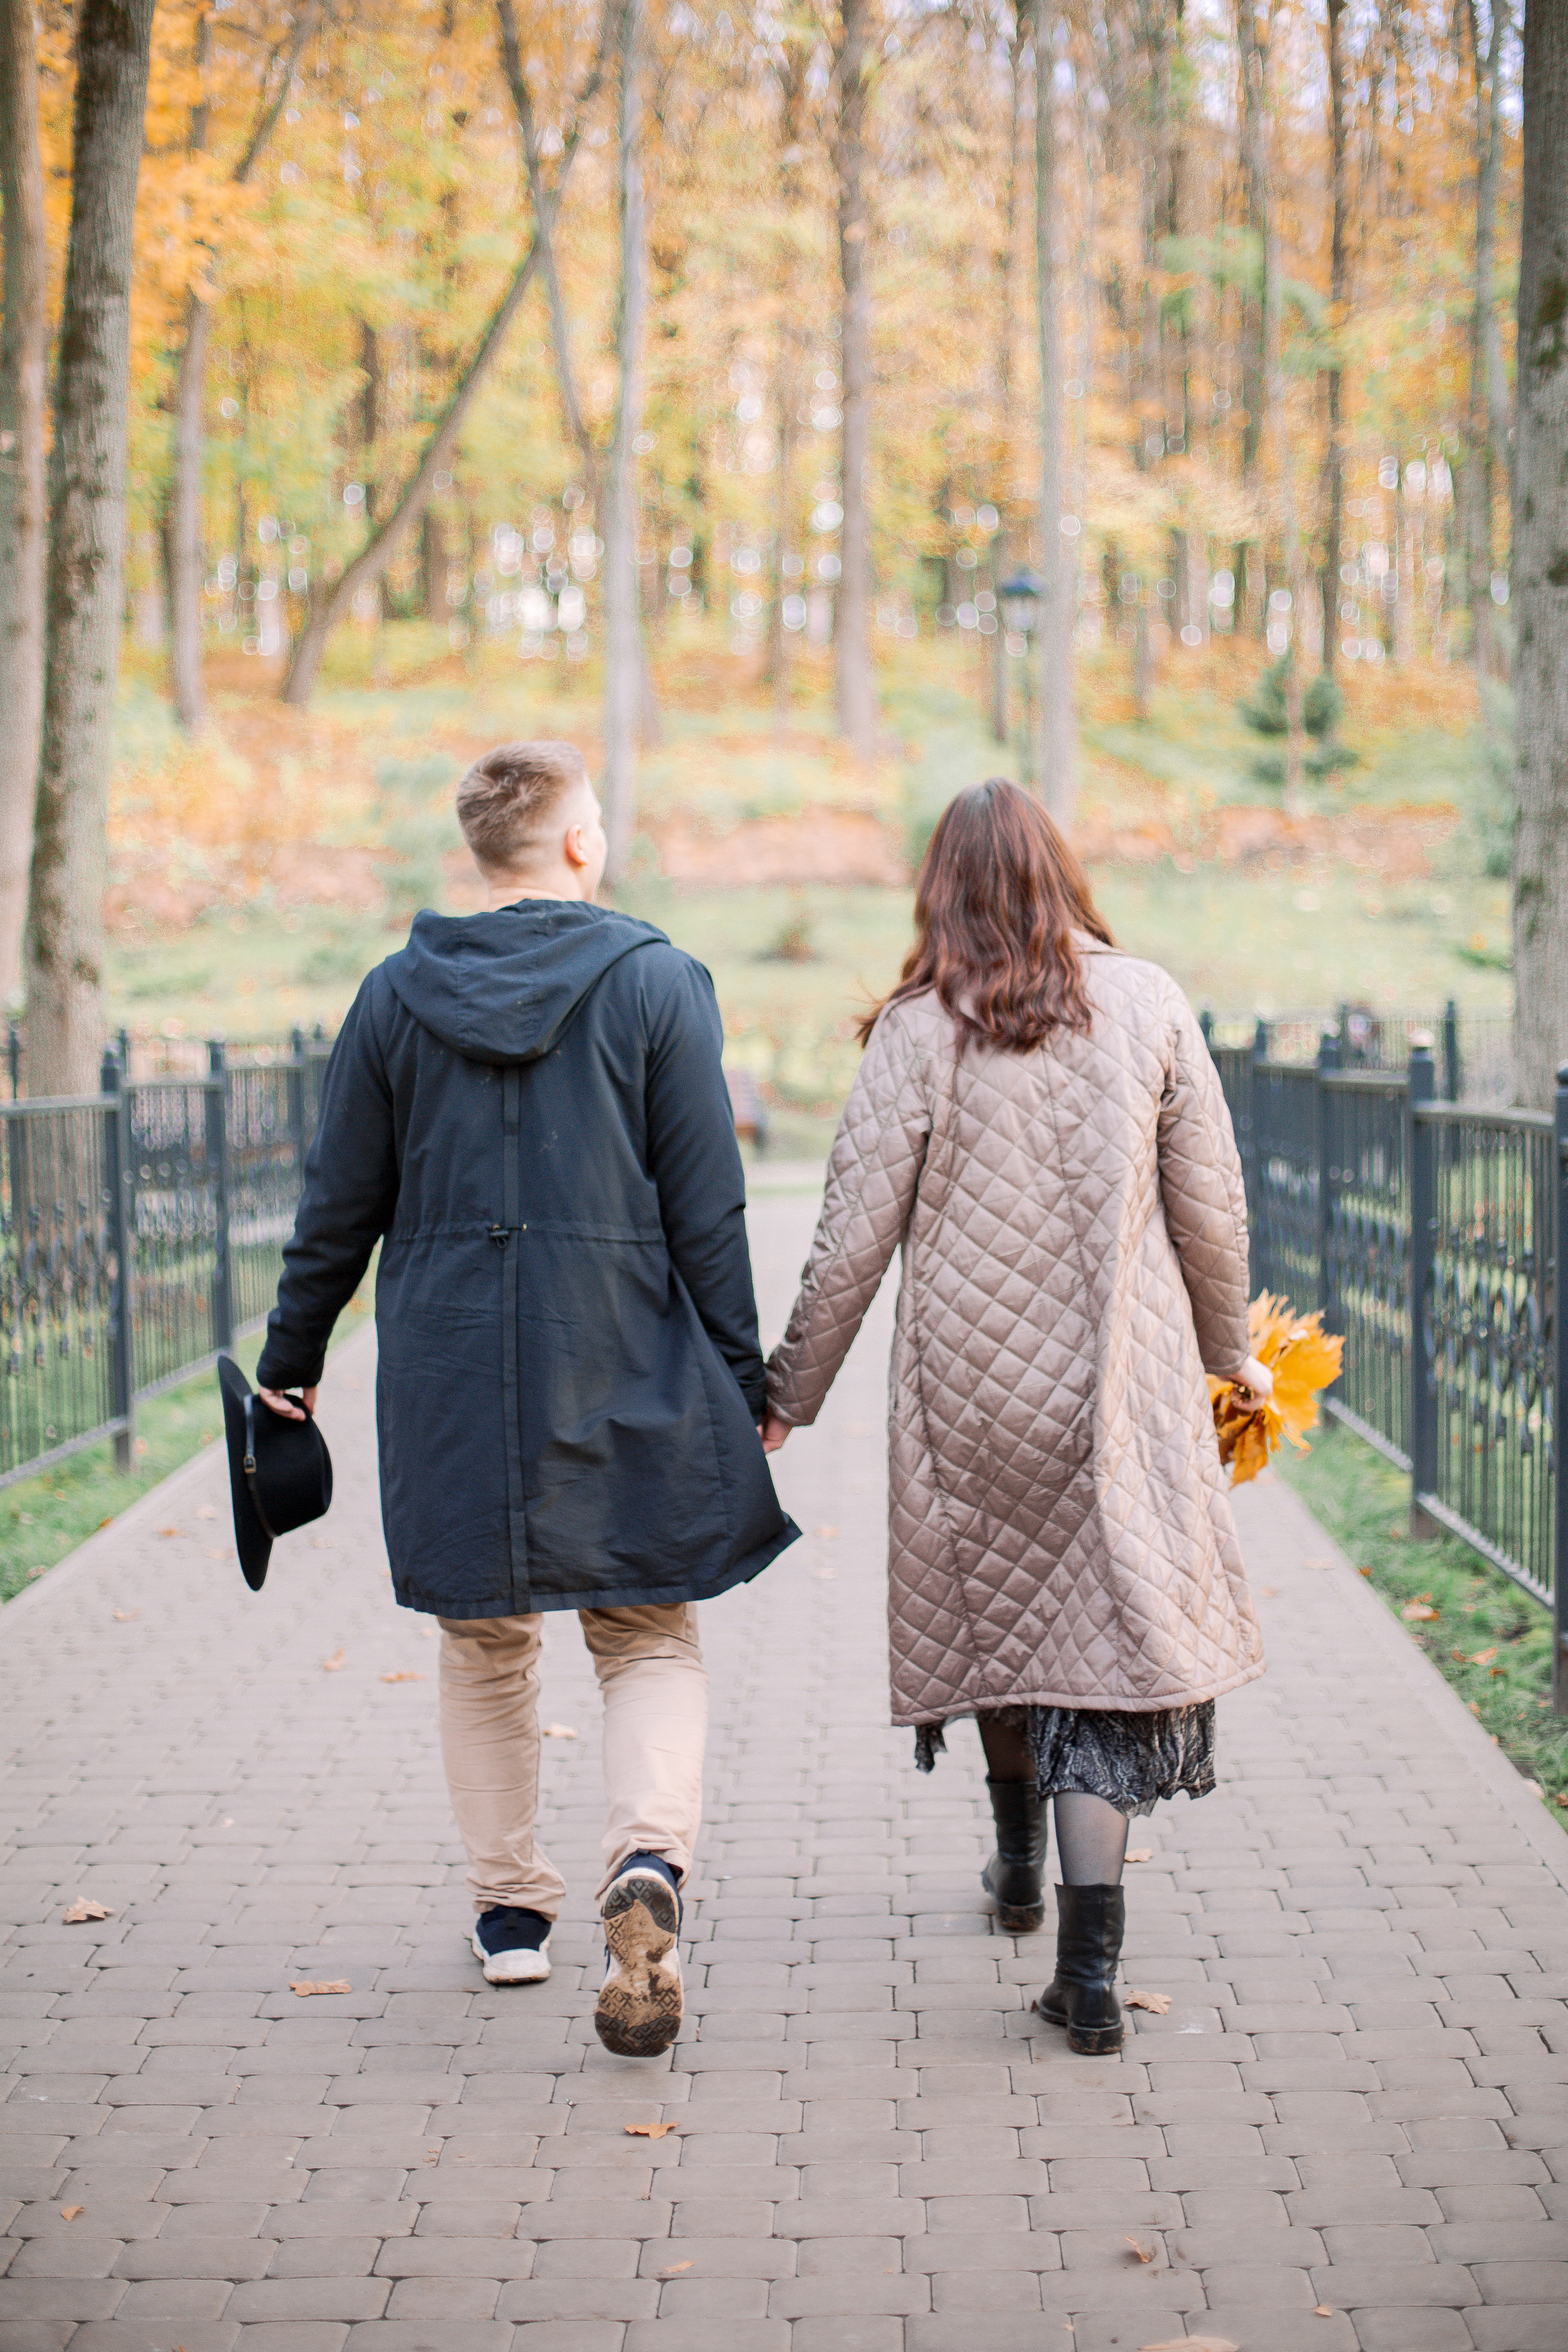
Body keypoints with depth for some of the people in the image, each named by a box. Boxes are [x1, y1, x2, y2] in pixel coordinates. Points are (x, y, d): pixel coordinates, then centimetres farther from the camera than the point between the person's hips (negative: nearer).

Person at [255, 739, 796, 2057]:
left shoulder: (398, 996, 2)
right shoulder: (657, 983, -5)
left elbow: (341, 1205, 6)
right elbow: (707, 1212, -5)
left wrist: (292, 1359, 17)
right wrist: (746, 1381, 2)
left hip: (450, 1372, 2)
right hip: (623, 1370, -2)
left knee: (485, 1642, 18)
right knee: (652, 1642, 7)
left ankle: (511, 1906, 26)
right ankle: (648, 1863, -17)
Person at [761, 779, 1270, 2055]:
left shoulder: (919, 1031, -6)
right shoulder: (1148, 1004, -2)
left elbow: (855, 1238, -5)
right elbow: (1212, 1208, 2)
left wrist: (790, 1390, 6)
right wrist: (1230, 1349, 18)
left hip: (971, 1388, 0)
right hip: (1122, 1386, 0)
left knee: (993, 1613, 20)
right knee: (1119, 1631, -1)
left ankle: (1020, 1863, 39)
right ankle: (1088, 1958, -12)